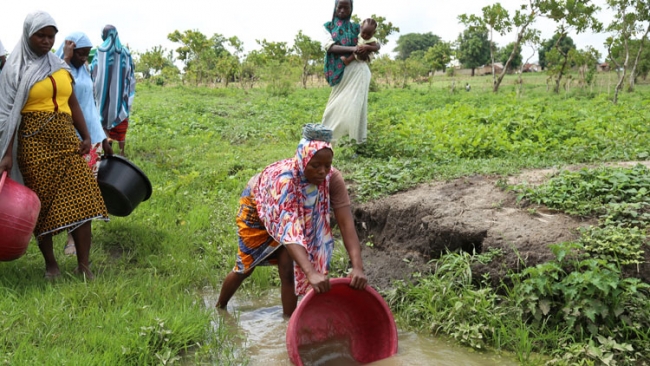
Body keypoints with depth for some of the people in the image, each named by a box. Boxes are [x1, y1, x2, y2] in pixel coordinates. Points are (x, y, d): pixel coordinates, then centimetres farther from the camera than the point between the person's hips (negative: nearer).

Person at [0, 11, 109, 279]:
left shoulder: (60, 66, 13)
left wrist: (86, 136, 5)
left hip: (66, 140, 4)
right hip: (35, 143, -4)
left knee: (80, 199, -5)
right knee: (41, 204, 3)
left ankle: (83, 264, 0)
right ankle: (50, 263, 18)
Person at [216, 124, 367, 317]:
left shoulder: (332, 178, -33)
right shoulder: (284, 179, -46)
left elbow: (346, 223, -37)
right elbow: (288, 232, -55)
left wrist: (357, 267, -50)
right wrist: (311, 273, -67)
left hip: (297, 213, 3)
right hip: (257, 207, -3)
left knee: (288, 269, -8)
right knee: (245, 267, 11)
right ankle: (219, 308, 39)